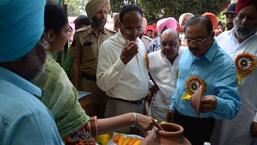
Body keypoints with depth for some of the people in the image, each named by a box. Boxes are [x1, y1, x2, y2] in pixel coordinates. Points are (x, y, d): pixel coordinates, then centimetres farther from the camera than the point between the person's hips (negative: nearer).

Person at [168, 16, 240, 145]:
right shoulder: (186, 54, -3)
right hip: (177, 116, 6)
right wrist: (173, 107, 14)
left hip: (199, 126, -6)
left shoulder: (225, 64, -25)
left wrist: (216, 104, -52)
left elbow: (232, 106, -32)